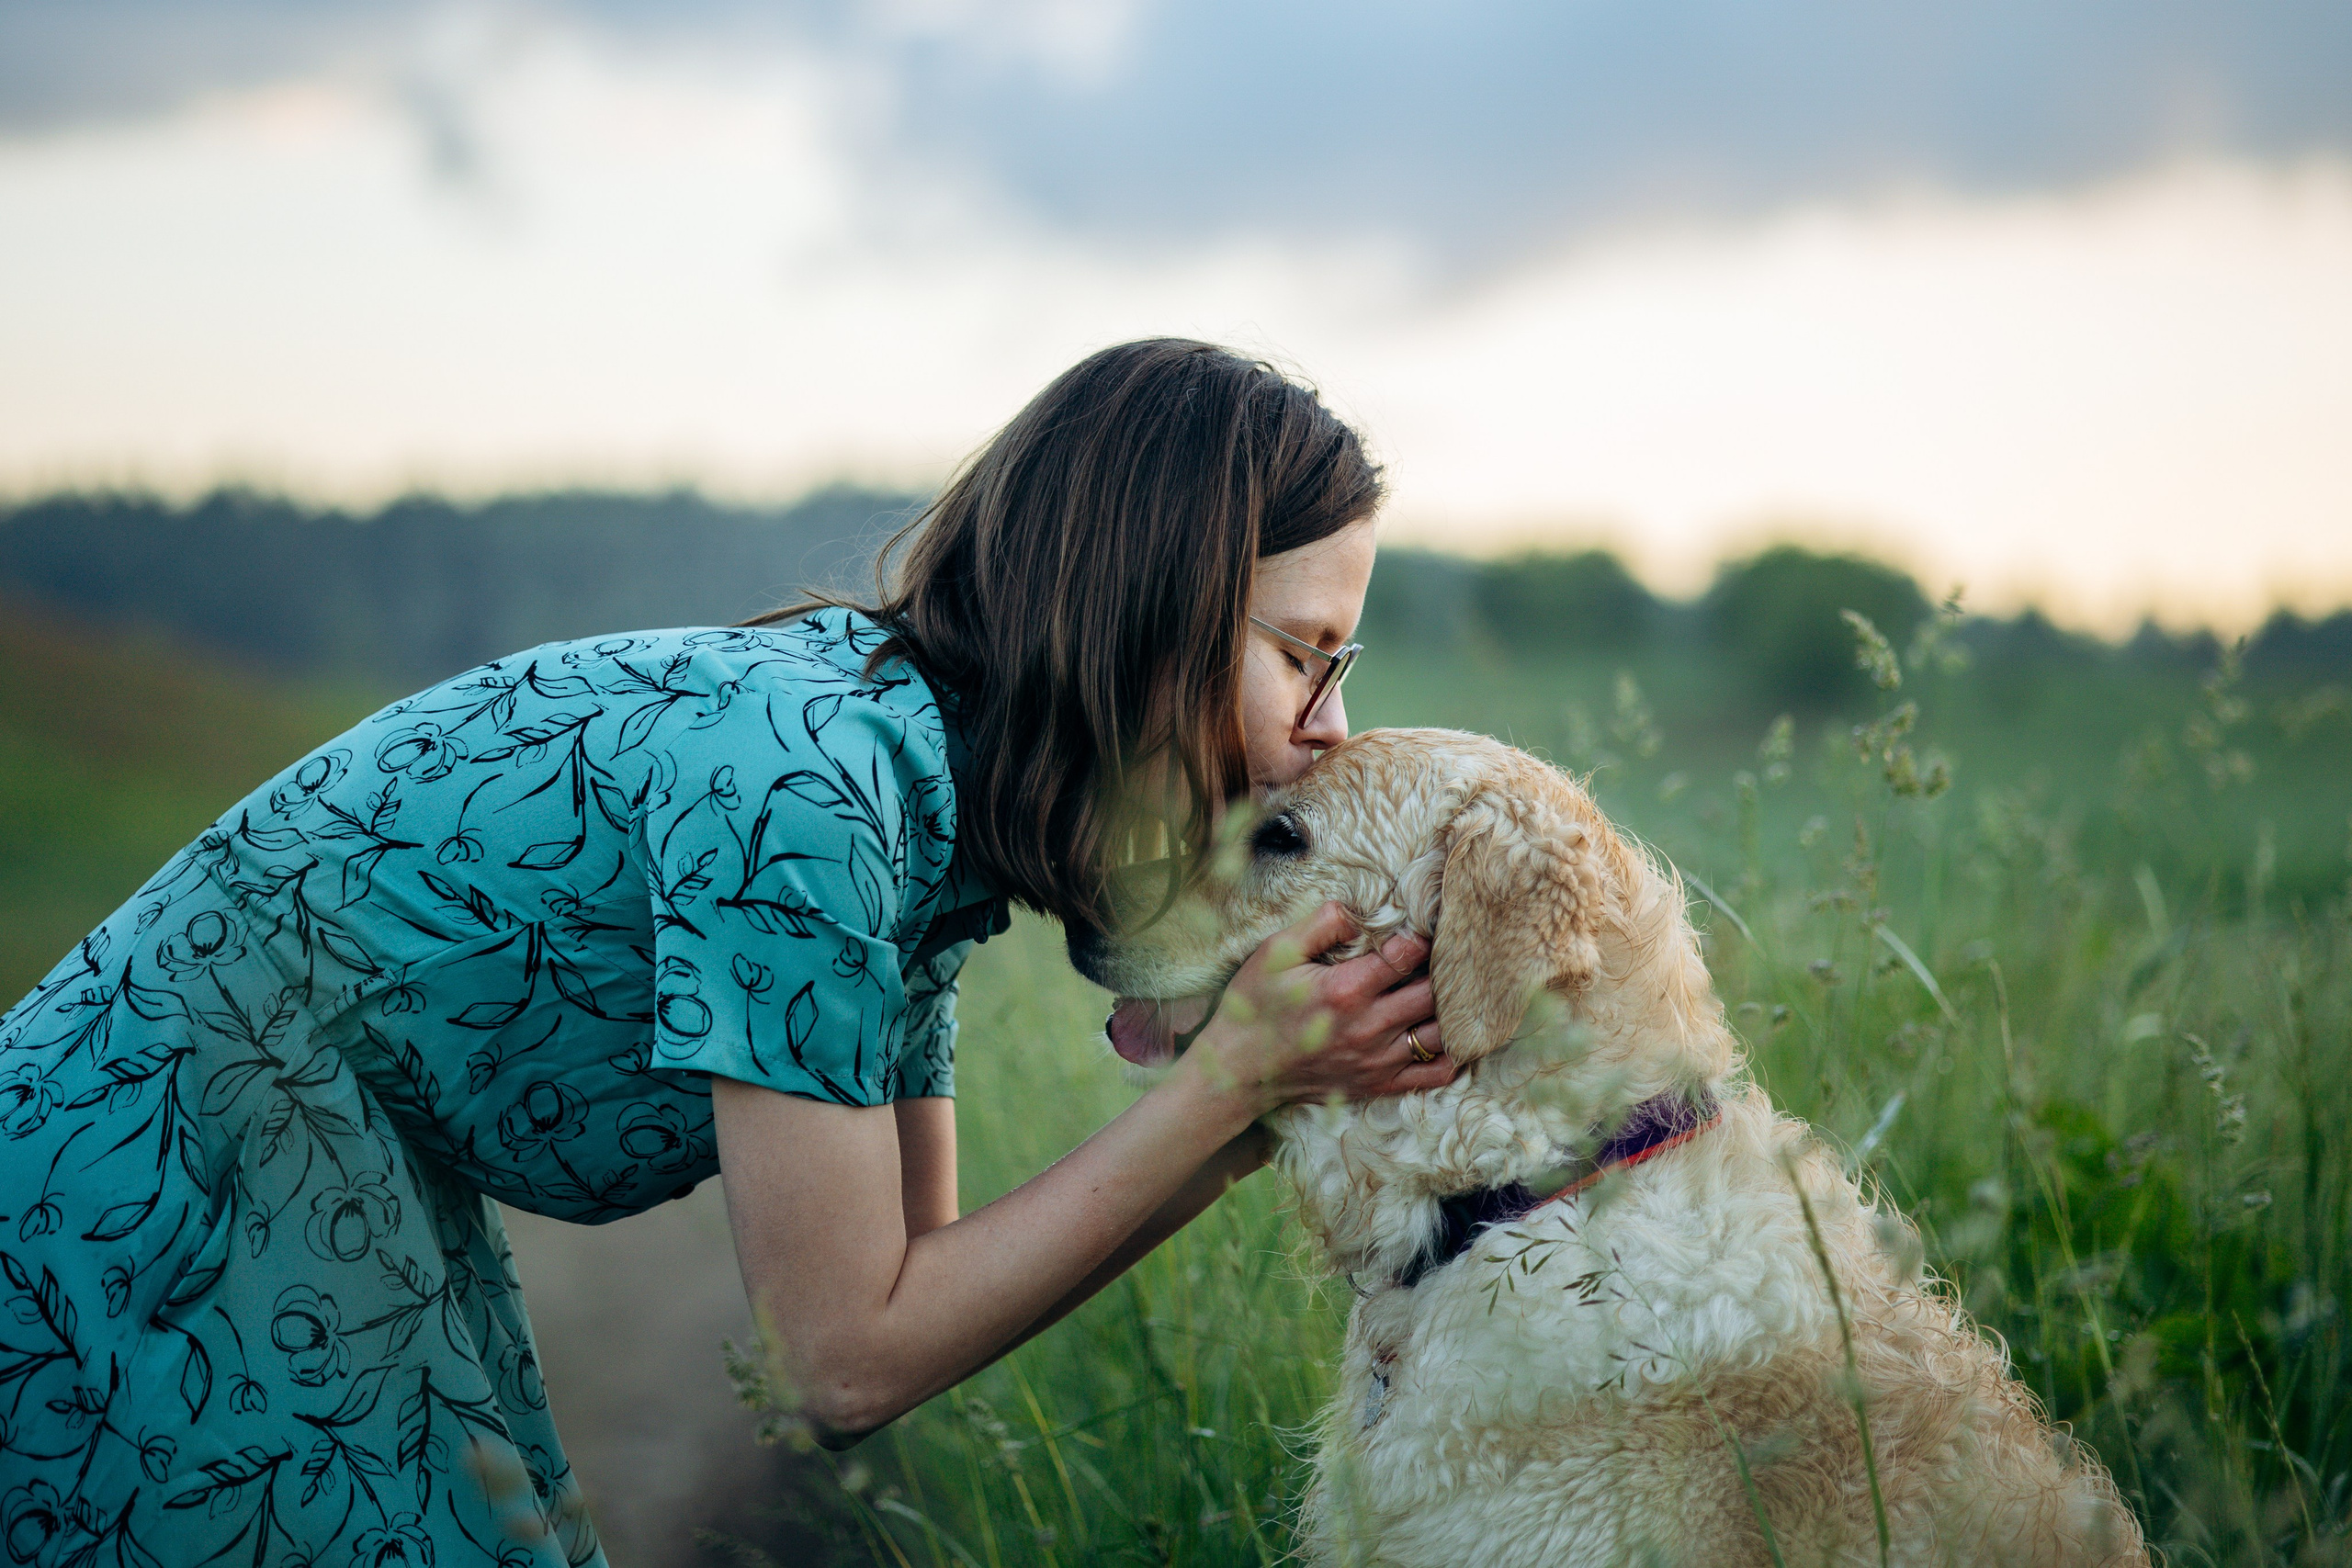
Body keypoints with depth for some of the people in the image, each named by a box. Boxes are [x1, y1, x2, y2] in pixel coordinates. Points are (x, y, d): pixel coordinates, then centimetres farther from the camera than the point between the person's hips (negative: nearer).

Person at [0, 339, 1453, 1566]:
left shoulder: (923, 786, -1)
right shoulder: (795, 784, -28)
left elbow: (922, 1267, 3)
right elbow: (853, 1356, -21)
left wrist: (1259, 1109, -7)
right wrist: (1226, 1081, -21)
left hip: (349, 1195, 9)